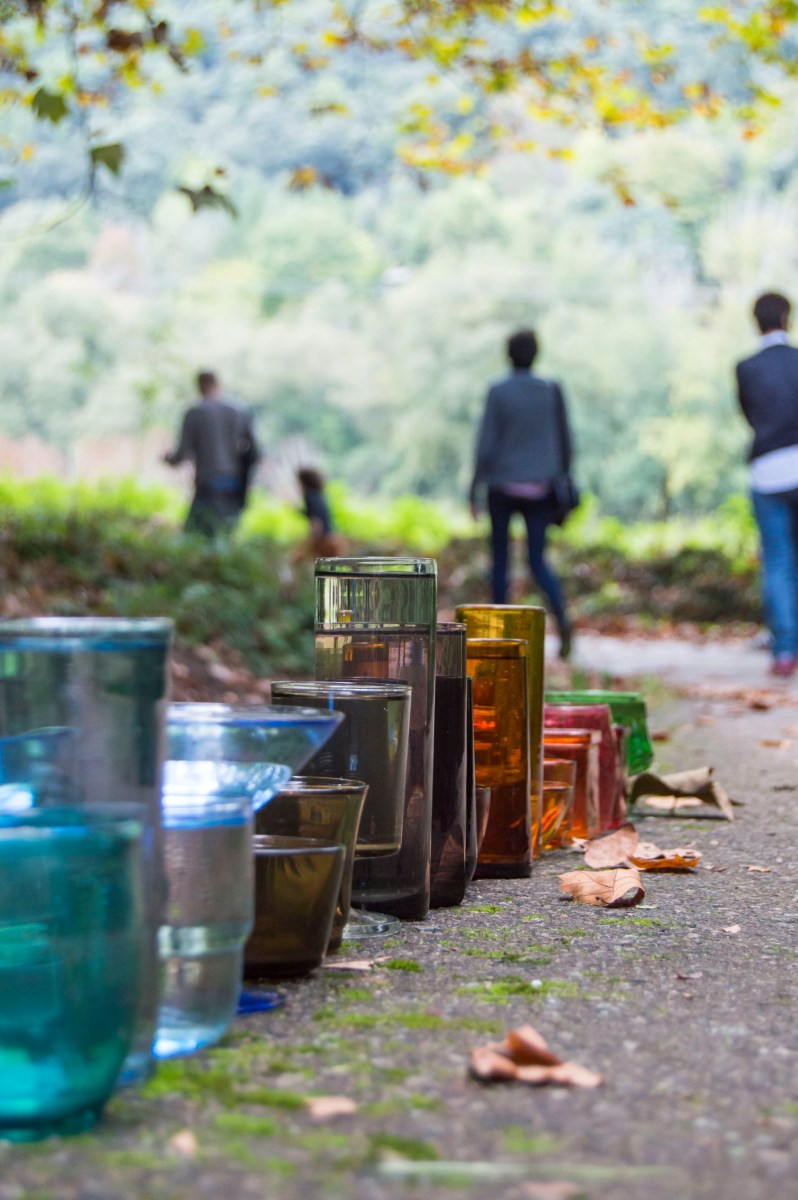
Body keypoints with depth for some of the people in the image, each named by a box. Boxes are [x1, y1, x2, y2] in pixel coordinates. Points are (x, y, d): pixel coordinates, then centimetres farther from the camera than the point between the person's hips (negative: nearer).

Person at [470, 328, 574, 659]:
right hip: (539, 489, 2)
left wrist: (474, 491, -3)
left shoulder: (498, 393, -8)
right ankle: (561, 616, -22)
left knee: (500, 557, 13)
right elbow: (564, 443, 3)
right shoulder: (552, 392, 0)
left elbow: (486, 445, -10)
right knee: (537, 561, 5)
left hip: (502, 486, -2)